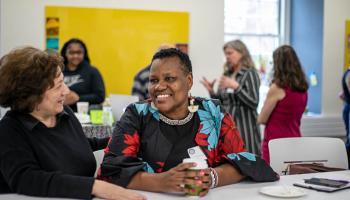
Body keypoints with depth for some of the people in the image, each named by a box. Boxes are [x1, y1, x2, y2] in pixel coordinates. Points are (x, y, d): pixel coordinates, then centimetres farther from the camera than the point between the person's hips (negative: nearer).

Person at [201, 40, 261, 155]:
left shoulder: (250, 74, -4)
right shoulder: (226, 74, 13)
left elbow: (254, 103, -14)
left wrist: (236, 87, -20)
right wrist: (211, 91, 1)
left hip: (244, 127, -6)